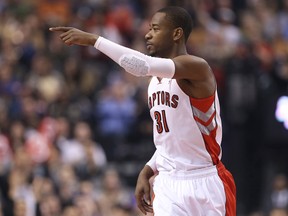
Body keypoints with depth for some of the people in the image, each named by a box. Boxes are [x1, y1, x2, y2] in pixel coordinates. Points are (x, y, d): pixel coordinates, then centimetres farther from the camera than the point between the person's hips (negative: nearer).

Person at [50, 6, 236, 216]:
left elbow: (141, 65, -32)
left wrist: (93, 39, -31)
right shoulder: (156, 80, 12)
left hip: (206, 186, -6)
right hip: (168, 186, 7)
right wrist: (147, 172, 6)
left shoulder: (197, 68, -16)